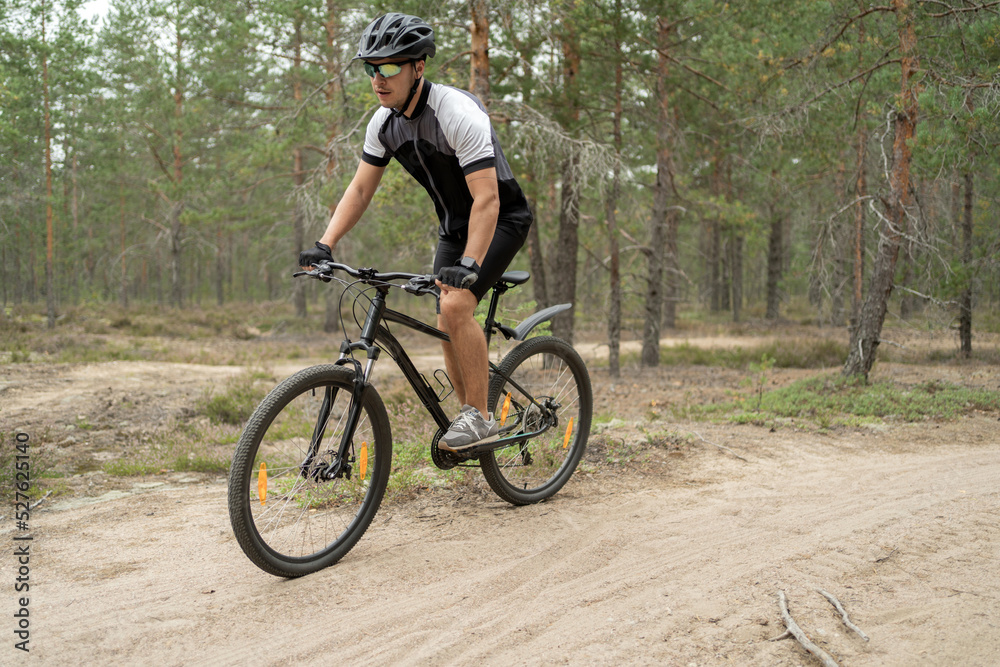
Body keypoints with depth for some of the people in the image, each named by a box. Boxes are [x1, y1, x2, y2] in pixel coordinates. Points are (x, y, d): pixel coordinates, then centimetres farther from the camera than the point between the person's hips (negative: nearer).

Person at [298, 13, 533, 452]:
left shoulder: (458, 114, -29)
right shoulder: (384, 122, -6)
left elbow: (486, 200, -34)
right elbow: (360, 189, -2)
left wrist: (468, 265, -43)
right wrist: (324, 246, -13)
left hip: (500, 218, -7)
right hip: (453, 225, 7)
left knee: (456, 304, -26)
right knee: (448, 329, 3)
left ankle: (479, 418, -14)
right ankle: (471, 423, 18)